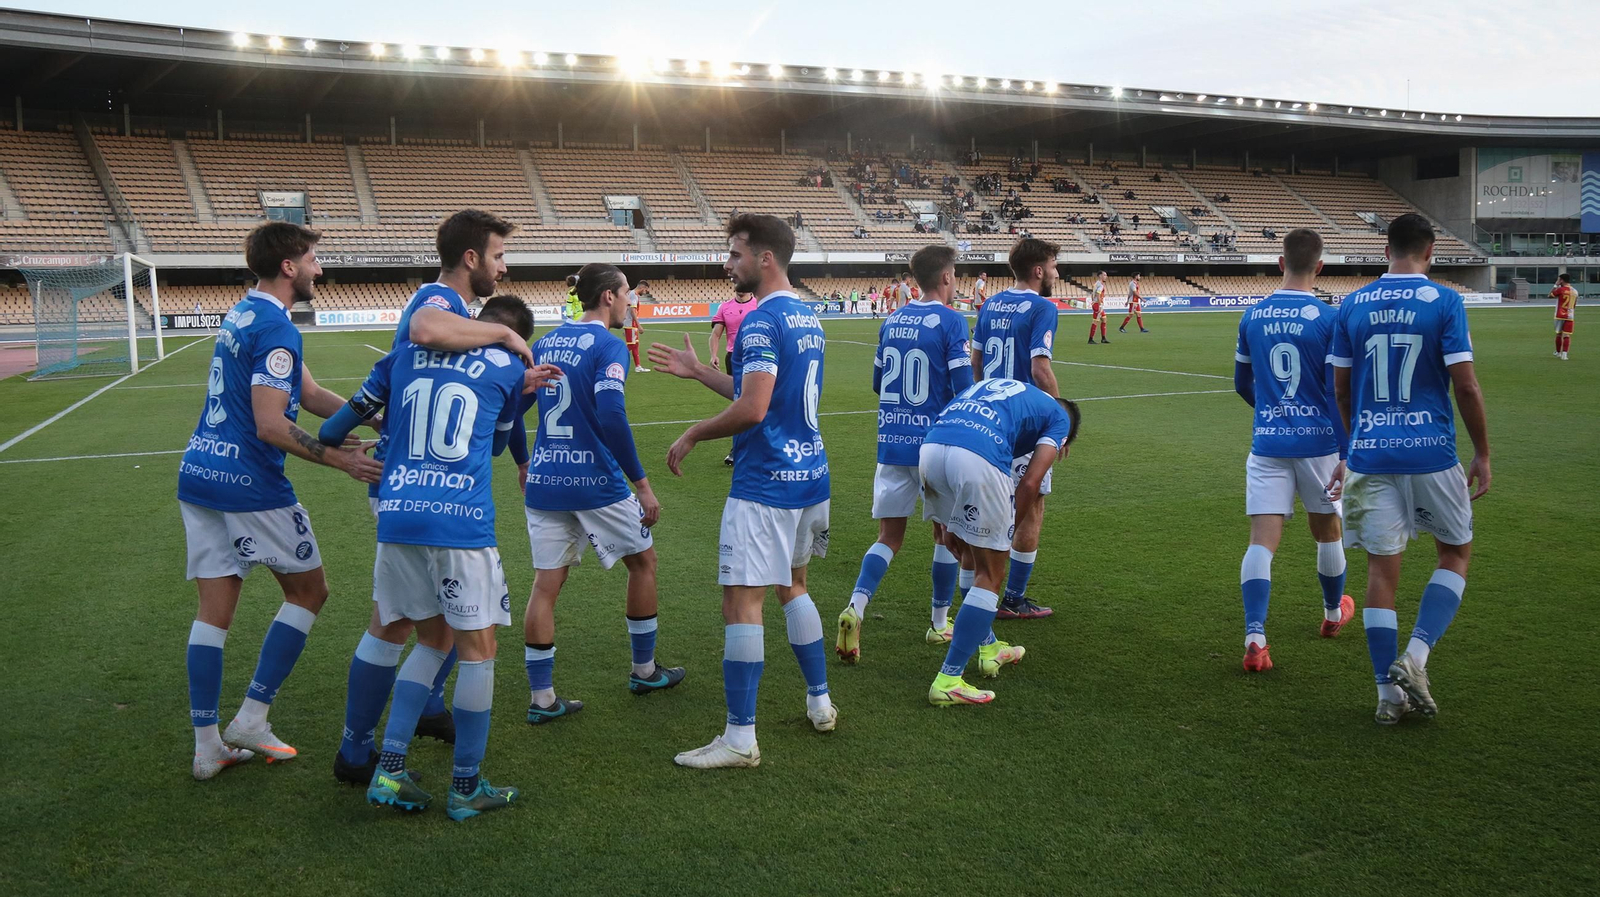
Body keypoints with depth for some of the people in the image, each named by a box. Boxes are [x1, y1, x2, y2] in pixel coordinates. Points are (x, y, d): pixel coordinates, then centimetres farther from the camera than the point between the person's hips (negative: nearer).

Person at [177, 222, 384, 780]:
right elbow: (272, 427, -21)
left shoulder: (242, 315, 15)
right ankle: (252, 717, 9)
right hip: (250, 485, -9)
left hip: (199, 477, 9)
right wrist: (341, 460, -14)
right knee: (309, 591, 9)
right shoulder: (275, 329, -16)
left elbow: (311, 395, 16)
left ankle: (208, 745, 14)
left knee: (214, 610, 9)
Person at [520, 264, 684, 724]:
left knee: (546, 584, 8)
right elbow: (610, 415, -23)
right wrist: (641, 483, -18)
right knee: (643, 561, 16)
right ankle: (644, 670, 27)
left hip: (544, 482, 6)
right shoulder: (609, 346, -10)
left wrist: (526, 470, 29)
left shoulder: (545, 343, 11)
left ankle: (541, 698, 10)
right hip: (596, 482, -6)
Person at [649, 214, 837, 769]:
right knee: (792, 586, 23)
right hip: (810, 475, 10)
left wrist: (692, 435, -11)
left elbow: (752, 409, -25)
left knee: (741, 602, -5)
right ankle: (820, 703, 31)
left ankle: (740, 739, -1)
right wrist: (698, 371, 20)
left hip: (764, 484, -10)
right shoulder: (806, 317, 13)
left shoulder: (761, 321, -16)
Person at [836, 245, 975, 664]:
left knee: (889, 537, 9)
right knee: (946, 533, 14)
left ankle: (856, 606, -12)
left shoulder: (892, 321, 8)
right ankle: (940, 623, 23)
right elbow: (963, 387, -14)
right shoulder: (950, 321, -10)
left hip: (891, 442, 5)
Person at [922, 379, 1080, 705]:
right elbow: (1030, 483, 6)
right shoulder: (1059, 417, 22)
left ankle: (987, 646, 37)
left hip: (930, 446, 6)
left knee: (970, 553, 26)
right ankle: (948, 680, 6)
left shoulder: (990, 384, 38)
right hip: (979, 459, -6)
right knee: (990, 576, 8)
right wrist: (1004, 531, 16)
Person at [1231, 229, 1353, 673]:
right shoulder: (1328, 318, -8)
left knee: (1262, 540, -4)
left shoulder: (1253, 316, 3)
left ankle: (1254, 637, -18)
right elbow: (1338, 393, -8)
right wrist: (1346, 454, -3)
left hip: (1267, 442, 1)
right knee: (1327, 530, 20)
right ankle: (1334, 613, 42)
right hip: (1318, 442, -1)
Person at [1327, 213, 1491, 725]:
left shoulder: (1352, 306, 5)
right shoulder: (1444, 301, -5)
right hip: (1431, 453, -2)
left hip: (1370, 453, 3)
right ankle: (1415, 657, 2)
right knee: (1455, 552, 18)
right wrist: (1483, 454, 2)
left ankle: (1389, 693, 9)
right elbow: (1464, 384, -8)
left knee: (1382, 568, 7)